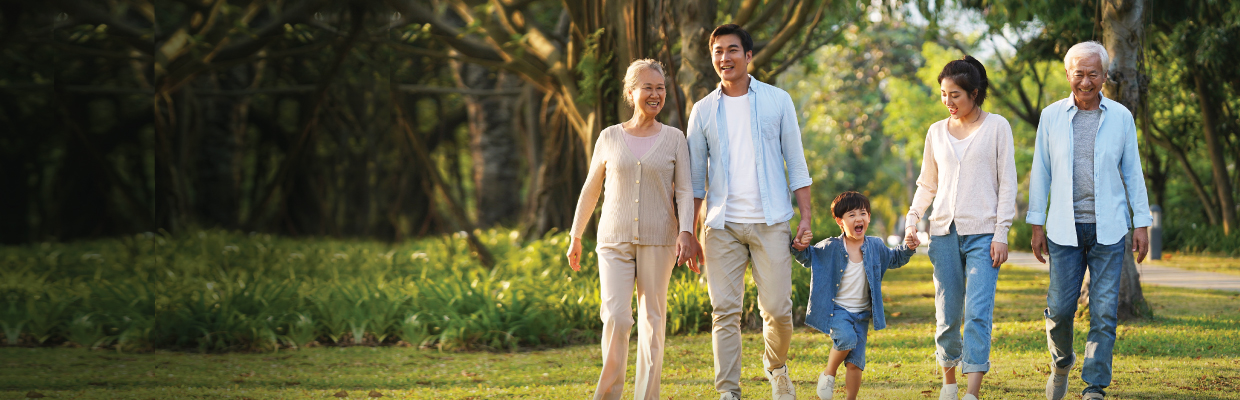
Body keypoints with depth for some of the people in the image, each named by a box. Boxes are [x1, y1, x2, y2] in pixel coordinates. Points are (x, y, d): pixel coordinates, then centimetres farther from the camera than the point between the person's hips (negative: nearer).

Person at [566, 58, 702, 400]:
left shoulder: (674, 139, 5)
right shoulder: (610, 138, 7)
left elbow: (685, 191, 0)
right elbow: (590, 191, 16)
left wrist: (686, 233, -16)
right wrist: (575, 238, 19)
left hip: (658, 242, 0)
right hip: (615, 241, 0)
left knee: (653, 321, 0)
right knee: (616, 318, -14)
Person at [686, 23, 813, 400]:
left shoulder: (777, 101, 6)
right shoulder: (703, 111, 9)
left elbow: (796, 162, 7)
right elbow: (695, 177, 12)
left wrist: (805, 217, 0)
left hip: (770, 222, -1)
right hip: (722, 224, 1)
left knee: (777, 309, -2)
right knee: (725, 311, -5)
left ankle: (776, 367, 27)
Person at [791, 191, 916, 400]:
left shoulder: (876, 246, 2)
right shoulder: (830, 248, -7)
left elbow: (894, 259, 22)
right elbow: (808, 258, 9)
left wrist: (908, 248, 4)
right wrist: (800, 249, -12)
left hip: (862, 313, 3)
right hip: (837, 309, -3)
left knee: (855, 363, -2)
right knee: (847, 338, -30)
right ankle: (828, 374, -4)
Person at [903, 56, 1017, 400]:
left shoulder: (997, 127, 3)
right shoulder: (937, 132, 13)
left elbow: (1007, 183, 1)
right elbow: (927, 184, 20)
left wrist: (1001, 234, -6)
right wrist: (911, 222, 6)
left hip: (982, 232, -3)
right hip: (944, 230, 4)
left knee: (978, 312, -13)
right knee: (947, 313, 4)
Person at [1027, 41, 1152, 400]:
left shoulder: (1120, 117, 4)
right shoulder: (1051, 117, 5)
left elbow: (1133, 172, 8)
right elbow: (1041, 173, 8)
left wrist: (1142, 223, 3)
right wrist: (1037, 225, 5)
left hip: (1108, 230, 0)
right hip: (1065, 231, 0)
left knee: (1104, 311, -6)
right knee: (1060, 307, -2)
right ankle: (1061, 364, 27)